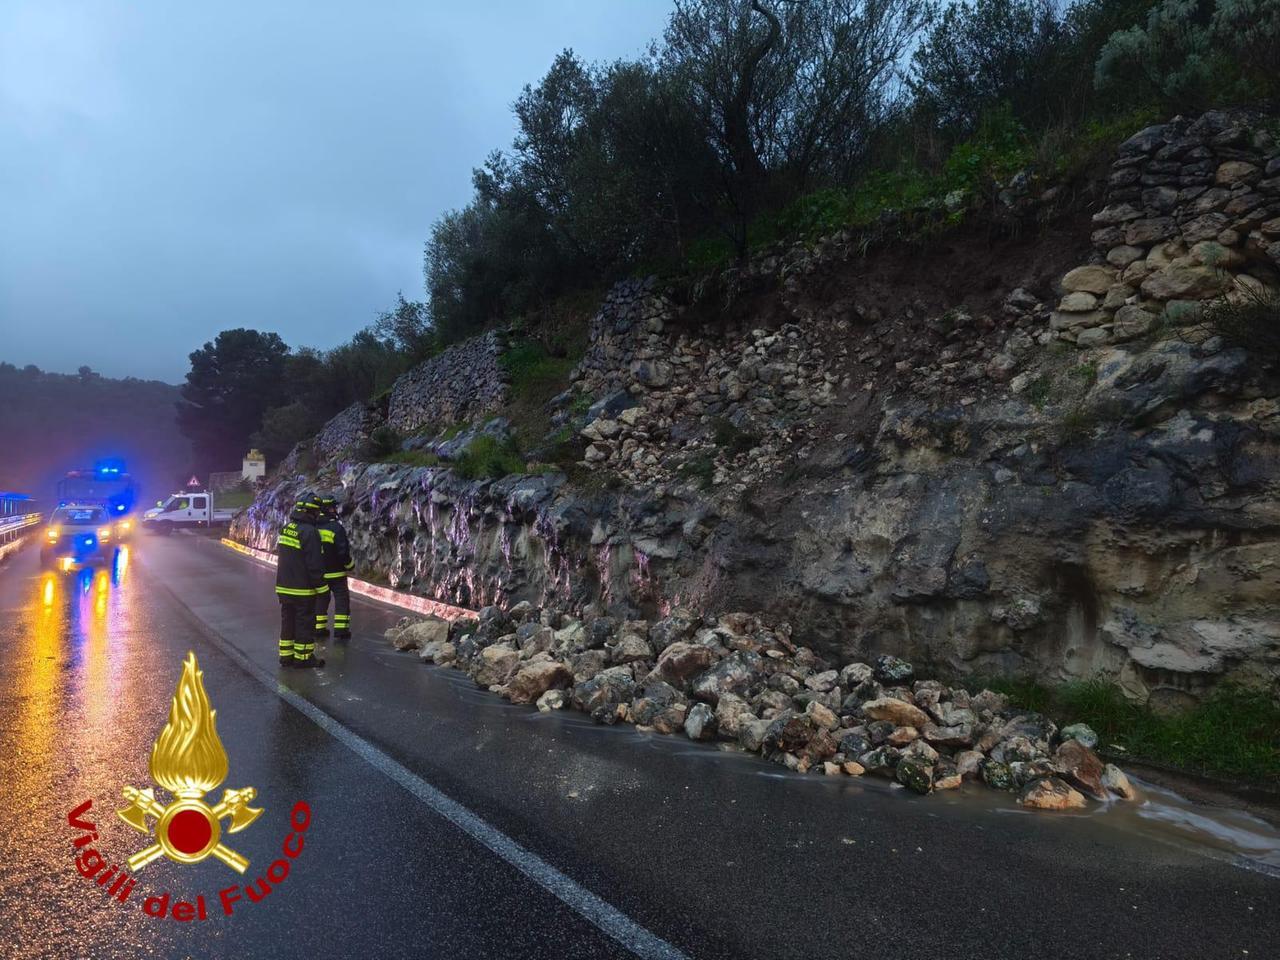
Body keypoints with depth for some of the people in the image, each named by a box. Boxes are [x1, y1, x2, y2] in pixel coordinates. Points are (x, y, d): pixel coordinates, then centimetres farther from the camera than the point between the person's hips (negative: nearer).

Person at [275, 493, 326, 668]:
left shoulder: (285, 529, 7)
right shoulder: (310, 532, -19)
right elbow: (315, 564, -20)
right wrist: (321, 586, -10)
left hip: (284, 587, 8)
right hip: (303, 589, -8)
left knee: (287, 621, 15)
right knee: (304, 622, 3)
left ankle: (286, 655, 23)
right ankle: (303, 657, 10)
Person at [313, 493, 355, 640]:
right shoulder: (336, 527, -18)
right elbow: (343, 551, -19)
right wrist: (350, 565, -1)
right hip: (336, 573, -6)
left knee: (320, 599, 16)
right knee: (342, 598, 3)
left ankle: (319, 629, 19)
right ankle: (340, 630, 0)